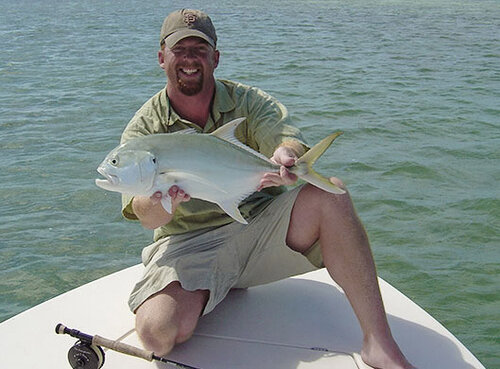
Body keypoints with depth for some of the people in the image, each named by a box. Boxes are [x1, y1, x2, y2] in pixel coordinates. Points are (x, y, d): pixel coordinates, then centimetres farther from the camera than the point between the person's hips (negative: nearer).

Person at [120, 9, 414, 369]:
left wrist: (287, 155, -42)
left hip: (259, 224, 2)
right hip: (189, 244, -1)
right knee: (159, 331, -30)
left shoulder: (248, 101, 4)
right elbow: (148, 216, -11)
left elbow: (290, 140, -16)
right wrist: (164, 201, -36)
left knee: (329, 193, -27)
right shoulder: (143, 129, 0)